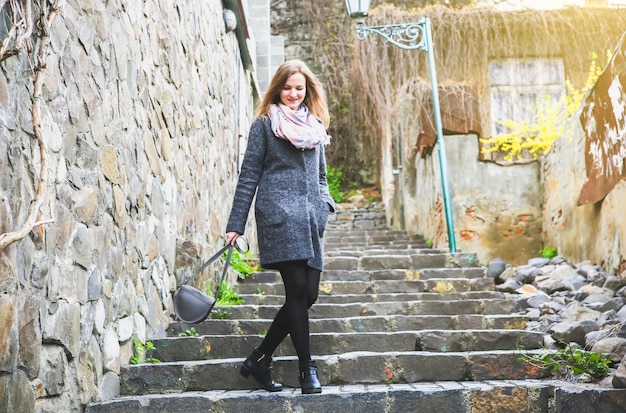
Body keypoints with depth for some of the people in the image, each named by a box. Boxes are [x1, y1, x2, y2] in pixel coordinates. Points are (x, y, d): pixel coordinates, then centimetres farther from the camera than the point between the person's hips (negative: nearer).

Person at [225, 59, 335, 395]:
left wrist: (325, 204, 9)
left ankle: (259, 359, 13)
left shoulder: (316, 125, 21)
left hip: (310, 219, 6)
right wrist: (235, 225, 0)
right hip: (278, 214, -6)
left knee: (308, 293, 0)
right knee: (297, 288, -11)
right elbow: (248, 176, 3)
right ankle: (307, 367, 0)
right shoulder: (265, 123, 6)